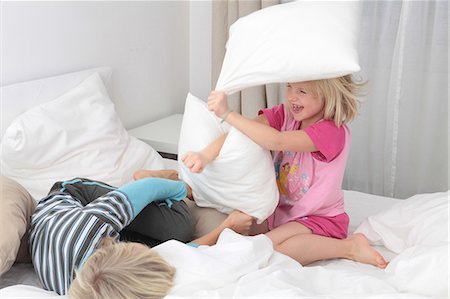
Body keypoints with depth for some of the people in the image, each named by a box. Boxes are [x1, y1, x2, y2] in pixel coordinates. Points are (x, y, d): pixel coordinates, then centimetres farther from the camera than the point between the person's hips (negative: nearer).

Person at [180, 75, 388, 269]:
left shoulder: (333, 132, -23)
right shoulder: (285, 114, -4)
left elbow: (277, 141, -36)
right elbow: (241, 132, -18)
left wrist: (227, 114, -38)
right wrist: (205, 155, -36)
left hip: (319, 218, -6)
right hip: (280, 209, 6)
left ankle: (349, 246, -13)